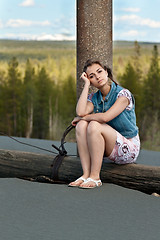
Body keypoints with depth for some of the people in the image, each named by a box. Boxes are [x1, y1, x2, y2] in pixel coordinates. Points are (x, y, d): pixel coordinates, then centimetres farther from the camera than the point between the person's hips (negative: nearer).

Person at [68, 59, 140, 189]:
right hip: (111, 149, 6)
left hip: (129, 149, -6)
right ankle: (86, 174, -22)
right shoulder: (94, 98, 4)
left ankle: (95, 177, -25)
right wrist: (86, 84, -10)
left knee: (94, 125, -28)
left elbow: (105, 117, -27)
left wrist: (83, 117, -11)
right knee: (81, 125, -17)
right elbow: (80, 112, -18)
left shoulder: (123, 94, -14)